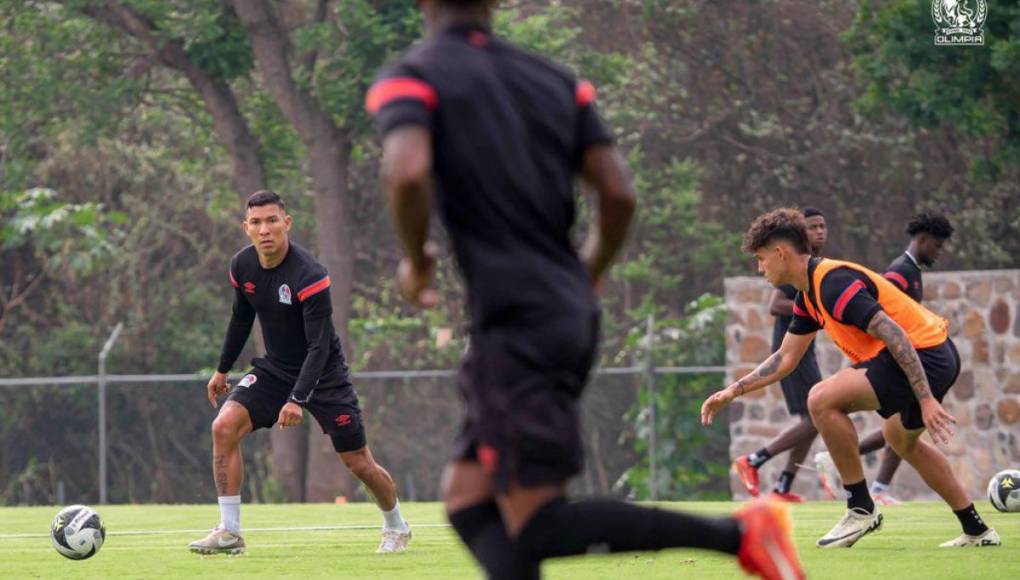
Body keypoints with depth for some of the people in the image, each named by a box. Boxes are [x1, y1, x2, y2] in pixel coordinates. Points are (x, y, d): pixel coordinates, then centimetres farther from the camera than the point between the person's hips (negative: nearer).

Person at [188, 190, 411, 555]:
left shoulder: (309, 276, -27)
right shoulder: (243, 266, -7)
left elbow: (319, 345, -29)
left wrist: (298, 399, -38)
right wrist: (222, 369, 19)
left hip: (323, 374, -5)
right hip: (274, 370, 5)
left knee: (359, 463, 1)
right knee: (224, 426, -18)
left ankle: (396, 527, 31)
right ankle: (229, 532, -12)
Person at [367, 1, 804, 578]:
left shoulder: (410, 78, -3)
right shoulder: (558, 81, 13)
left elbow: (407, 173, -23)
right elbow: (620, 195, 4)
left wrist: (416, 261, -4)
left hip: (513, 322, -7)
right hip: (571, 317, 7)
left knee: (537, 527, -6)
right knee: (468, 500, 13)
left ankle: (740, 532, -16)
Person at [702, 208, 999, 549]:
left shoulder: (835, 284, -18)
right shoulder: (810, 296, 14)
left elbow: (894, 334, -24)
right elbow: (786, 358, 25)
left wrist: (926, 399, -27)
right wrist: (733, 392, 21)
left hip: (924, 354, -11)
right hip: (935, 357, 11)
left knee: (822, 400, -18)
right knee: (901, 437, 33)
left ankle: (861, 509, -7)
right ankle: (976, 530, 35)